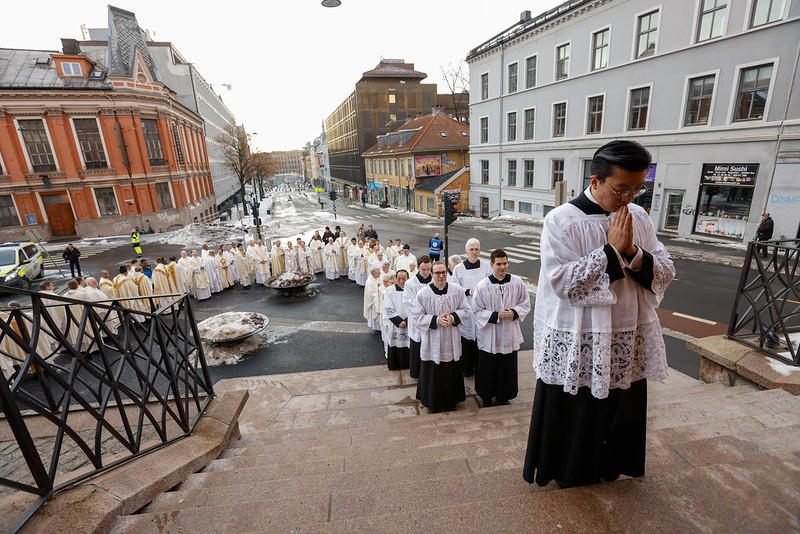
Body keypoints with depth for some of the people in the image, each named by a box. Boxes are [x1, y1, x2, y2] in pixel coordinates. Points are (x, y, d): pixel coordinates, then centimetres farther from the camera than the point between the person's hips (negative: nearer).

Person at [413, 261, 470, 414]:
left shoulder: (457, 290, -3)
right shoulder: (423, 293, -10)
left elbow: (465, 310, 5)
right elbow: (417, 317, -7)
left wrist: (452, 318, -14)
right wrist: (436, 320, -18)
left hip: (451, 340, 2)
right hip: (432, 341, -2)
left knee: (452, 371, 14)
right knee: (432, 372, 8)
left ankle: (450, 401, 36)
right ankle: (432, 403, 29)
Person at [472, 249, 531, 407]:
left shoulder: (517, 283, -5)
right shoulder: (482, 286, -12)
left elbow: (525, 304, 6)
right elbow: (476, 312, -7)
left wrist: (514, 313, -13)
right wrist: (496, 316, -18)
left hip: (509, 335, 2)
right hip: (488, 337, -2)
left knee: (508, 368, 14)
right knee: (488, 369, 10)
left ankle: (503, 397, 37)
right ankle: (486, 397, 33)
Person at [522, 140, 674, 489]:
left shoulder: (638, 218, 2)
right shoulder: (561, 221, -16)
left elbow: (665, 274, 2)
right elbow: (563, 281, -23)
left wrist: (633, 252, -18)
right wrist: (612, 249, -22)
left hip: (628, 343, 6)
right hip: (575, 347, -5)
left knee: (619, 410, 23)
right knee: (571, 414, 13)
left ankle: (607, 466, 50)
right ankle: (565, 471, 41)